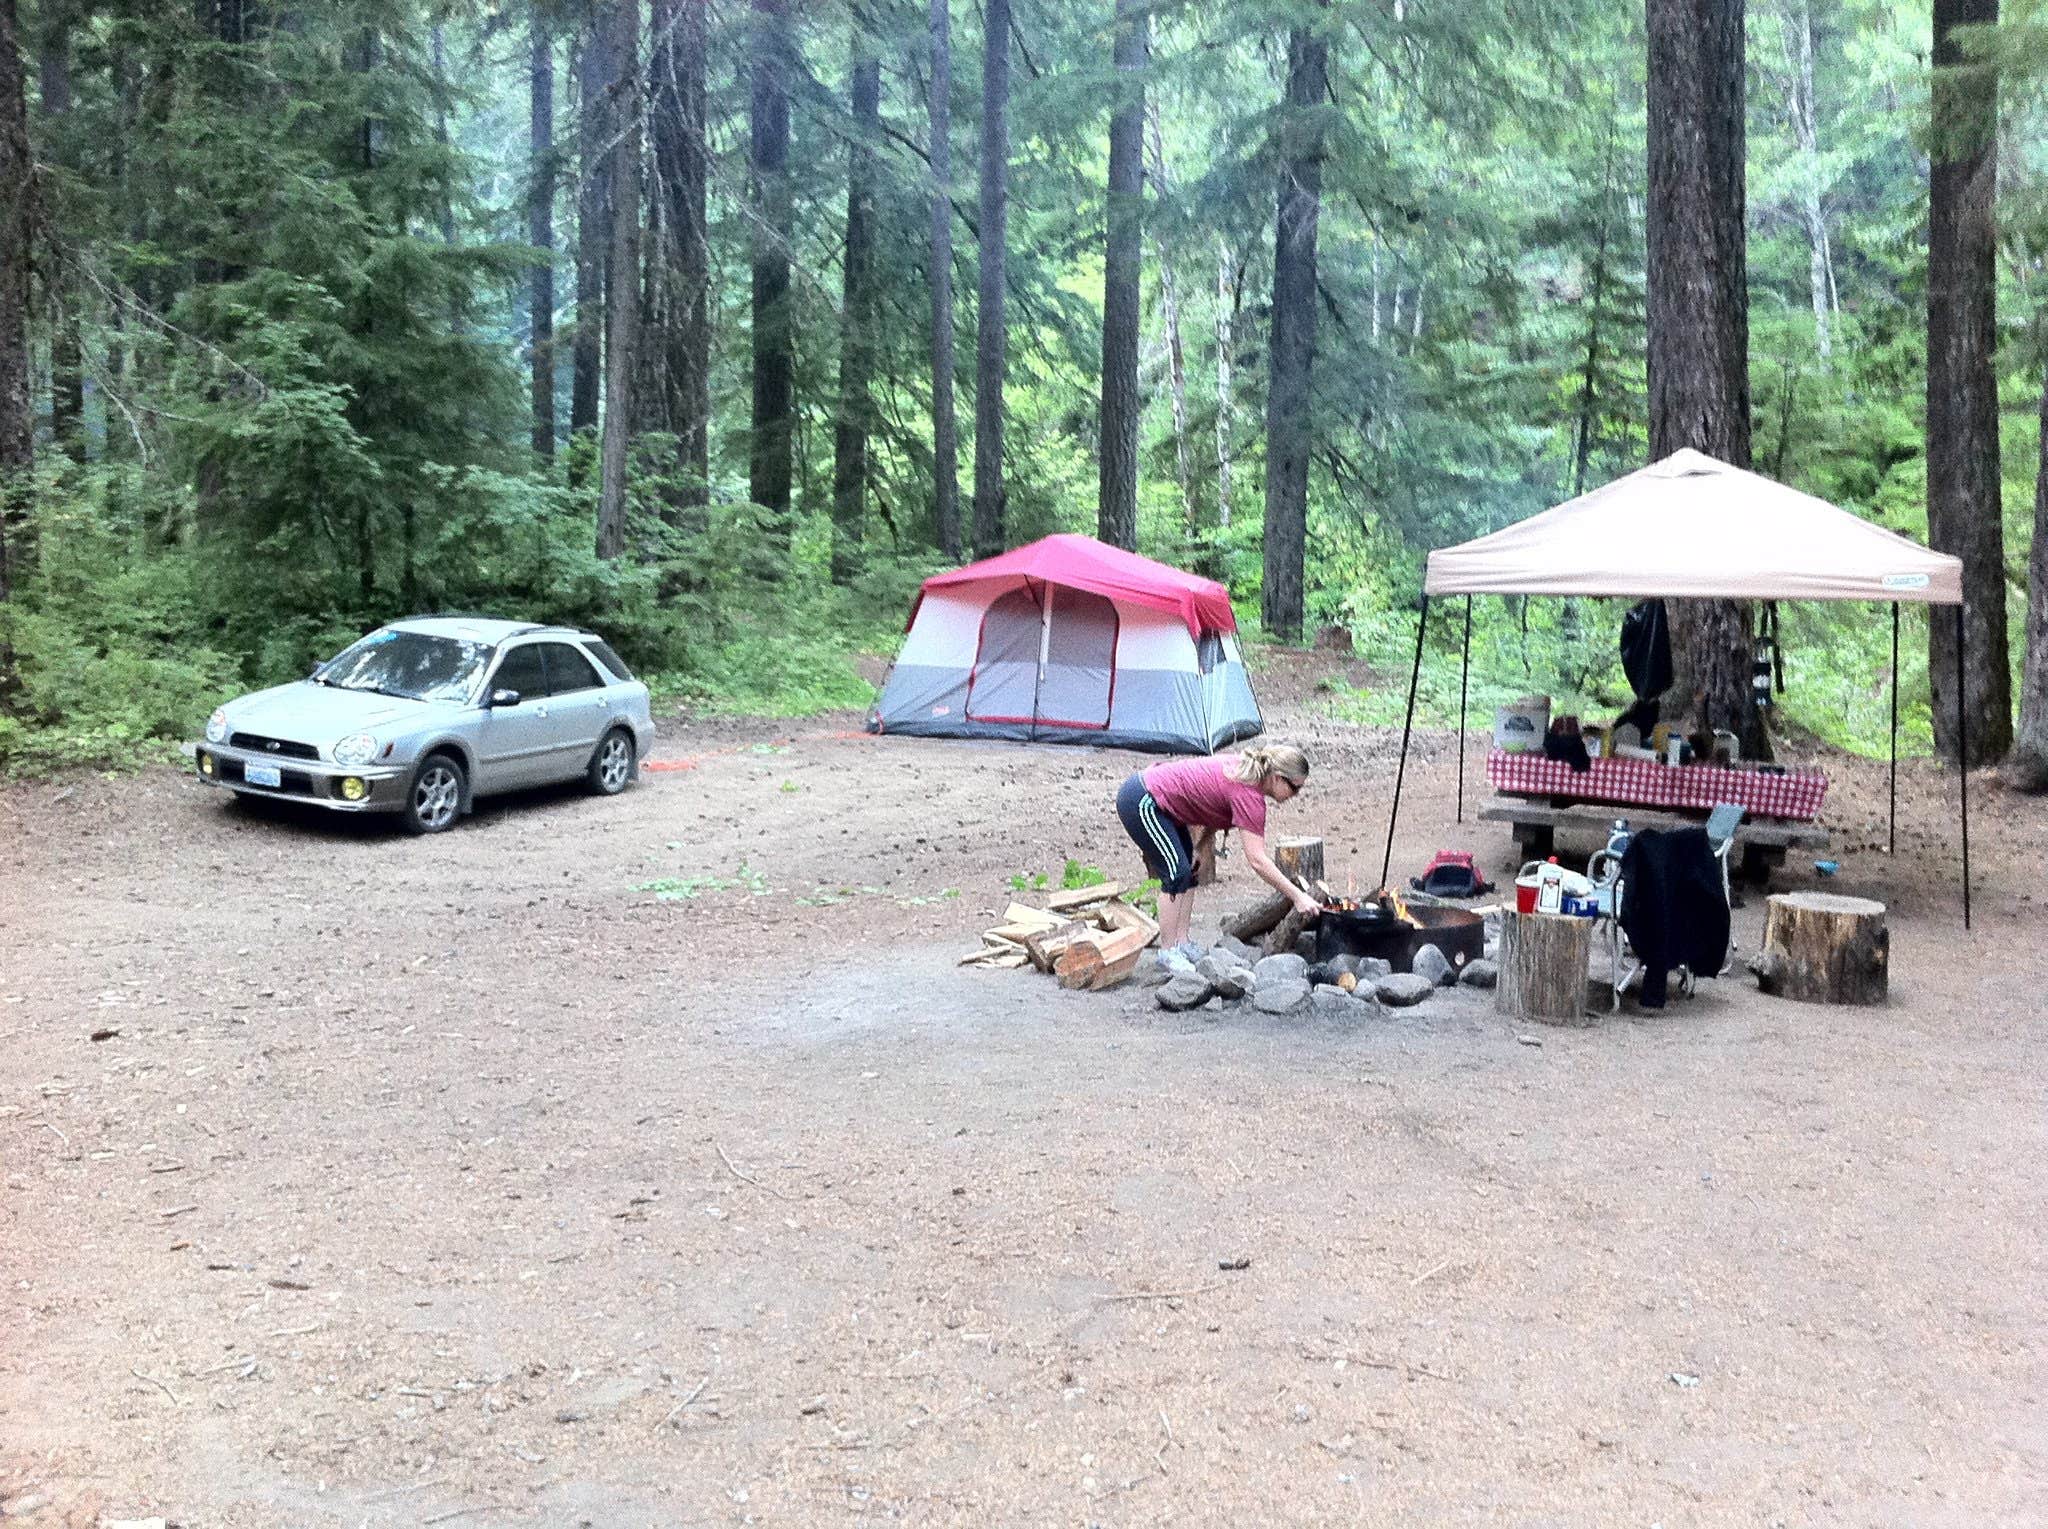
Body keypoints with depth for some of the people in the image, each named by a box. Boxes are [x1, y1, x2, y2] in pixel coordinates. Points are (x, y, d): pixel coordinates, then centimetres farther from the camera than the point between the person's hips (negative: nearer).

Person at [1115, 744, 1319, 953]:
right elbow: (1257, 860, -26)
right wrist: (1297, 897, -22)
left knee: (1190, 871, 10)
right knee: (1177, 874, -11)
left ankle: (1181, 943, 13)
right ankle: (1168, 952, -3)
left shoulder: (1245, 769, 1)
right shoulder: (1248, 794, -24)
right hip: (1140, 802, -10)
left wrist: (1200, 848, 4)